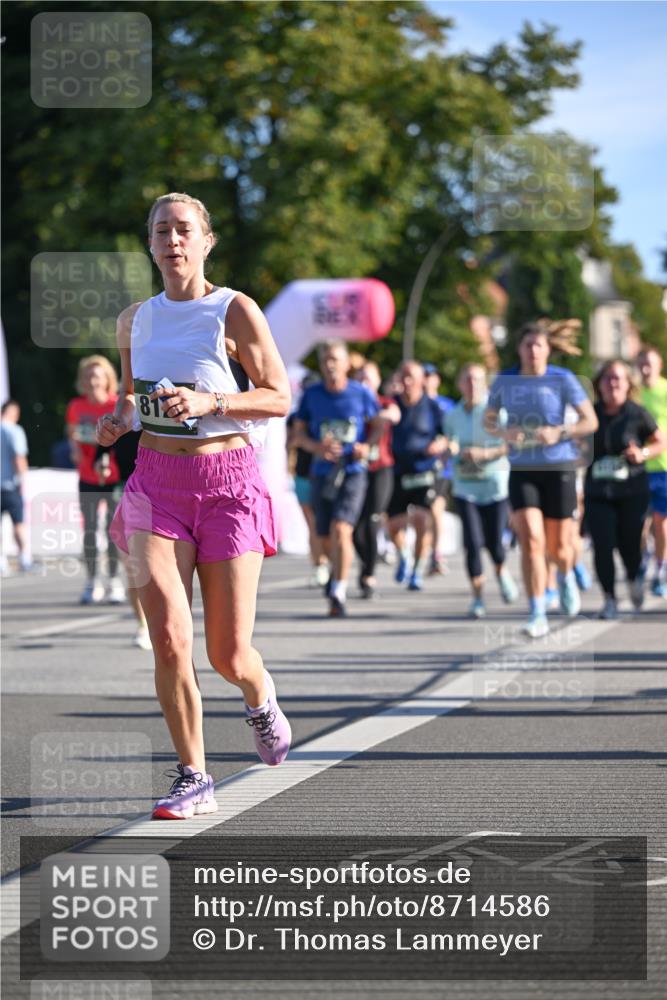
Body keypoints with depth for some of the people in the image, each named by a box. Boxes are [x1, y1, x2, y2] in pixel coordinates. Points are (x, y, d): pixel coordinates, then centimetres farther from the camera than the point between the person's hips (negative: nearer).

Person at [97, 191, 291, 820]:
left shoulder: (236, 312, -5)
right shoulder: (135, 319, 8)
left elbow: (279, 397, -4)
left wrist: (209, 401, -19)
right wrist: (118, 419, 1)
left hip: (227, 484, -3)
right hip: (156, 483, 3)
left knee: (228, 654, -1)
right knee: (169, 639, -13)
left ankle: (260, 701, 37)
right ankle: (193, 779, 0)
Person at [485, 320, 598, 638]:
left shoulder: (563, 379, -4)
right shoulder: (504, 381, 2)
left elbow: (591, 421, -2)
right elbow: (488, 420, 15)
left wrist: (559, 432, -18)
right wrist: (505, 433, -8)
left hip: (559, 468, -1)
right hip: (522, 470, 1)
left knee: (558, 547, 7)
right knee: (531, 540, -15)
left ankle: (566, 578, 45)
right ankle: (538, 615, -10)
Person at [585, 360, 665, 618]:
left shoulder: (636, 414, -3)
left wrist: (643, 454, -10)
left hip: (632, 491, -2)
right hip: (598, 492, 2)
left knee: (629, 543, 1)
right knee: (603, 545, -7)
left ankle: (634, 578, 35)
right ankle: (609, 600, 3)